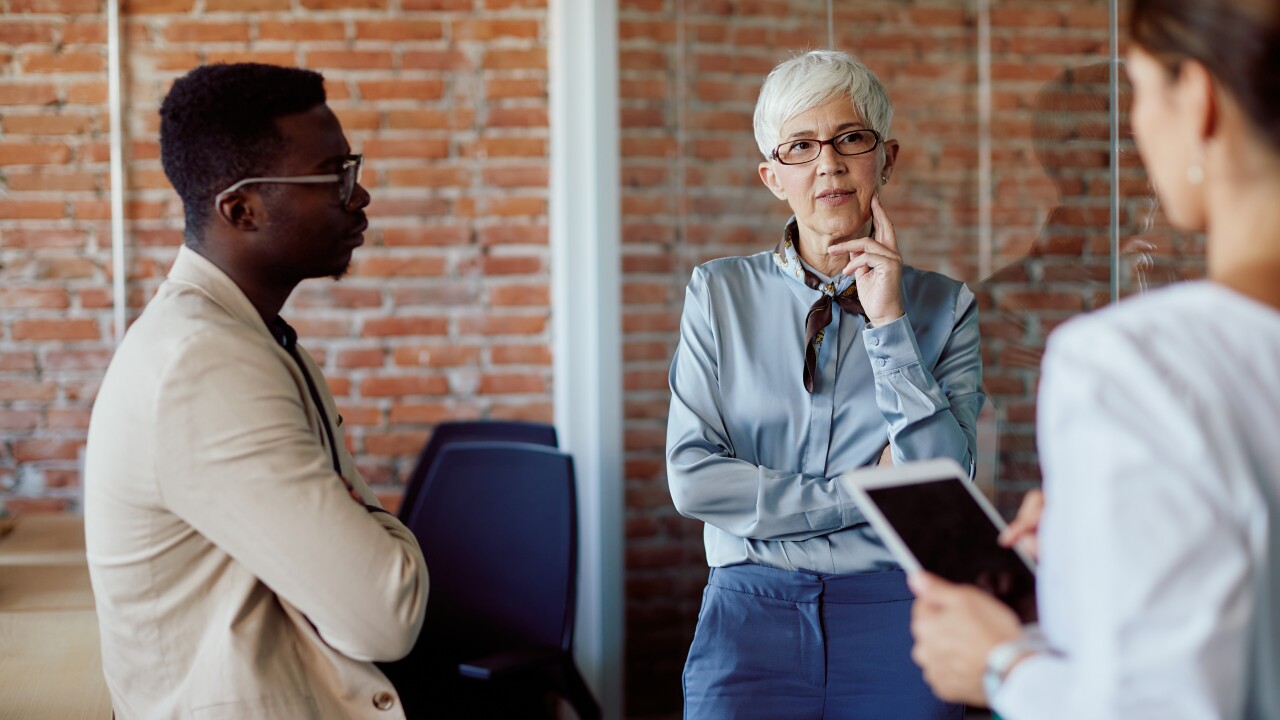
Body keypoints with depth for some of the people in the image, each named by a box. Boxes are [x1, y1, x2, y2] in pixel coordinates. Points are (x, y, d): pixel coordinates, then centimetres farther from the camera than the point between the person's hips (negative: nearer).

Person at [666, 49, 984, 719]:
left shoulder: (943, 307, 4)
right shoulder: (721, 293, 4)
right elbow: (693, 479, -4)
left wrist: (888, 325, -10)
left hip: (896, 613, 0)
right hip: (753, 608, 0)